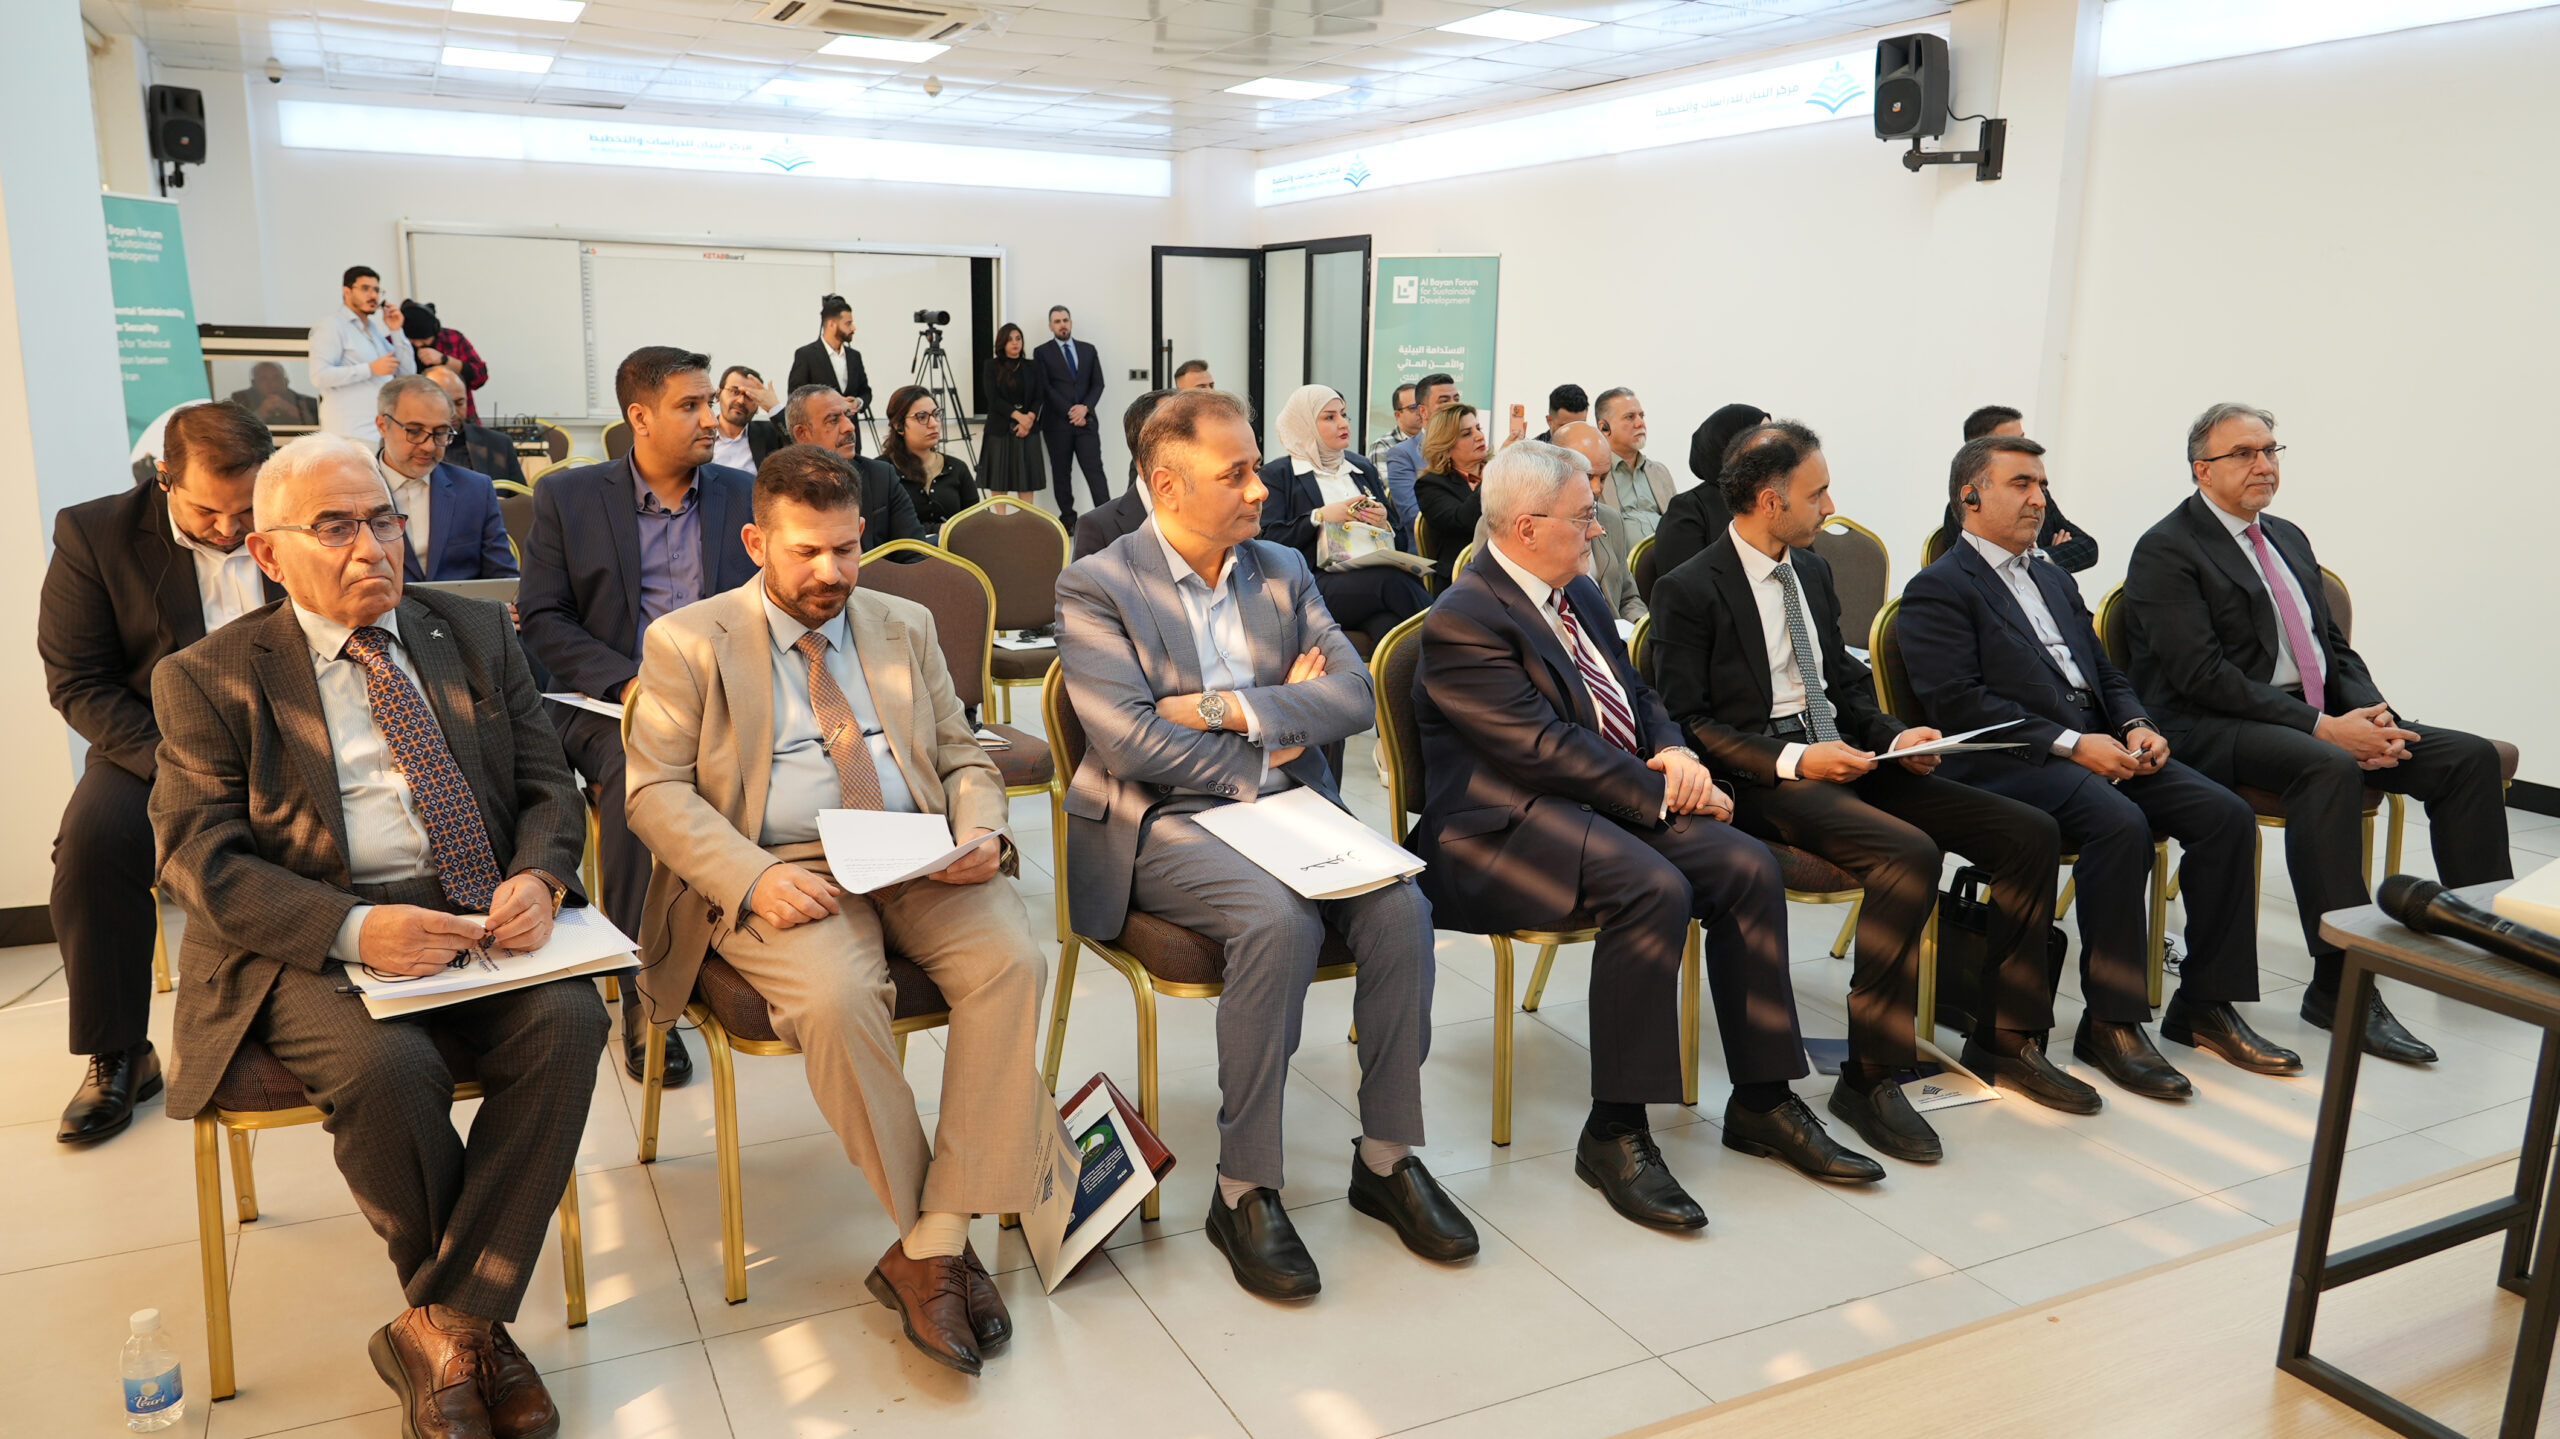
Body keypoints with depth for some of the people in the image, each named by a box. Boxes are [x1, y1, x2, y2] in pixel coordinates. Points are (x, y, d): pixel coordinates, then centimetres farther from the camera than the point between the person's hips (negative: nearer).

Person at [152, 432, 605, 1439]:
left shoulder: (476, 636, 14)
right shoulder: (207, 679, 4)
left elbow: (549, 787, 12)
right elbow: (201, 860, -5)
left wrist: (538, 878, -12)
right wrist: (352, 930, -23)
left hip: (482, 919, 3)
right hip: (309, 945, -2)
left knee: (568, 1023, -28)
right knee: (388, 1072, -32)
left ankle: (440, 1327, -16)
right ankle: (475, 1329, -5)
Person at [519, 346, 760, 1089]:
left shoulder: (746, 494, 15)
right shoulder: (568, 497, 9)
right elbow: (541, 618, 2)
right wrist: (628, 682, -13)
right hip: (613, 703, -1)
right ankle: (643, 994, -21)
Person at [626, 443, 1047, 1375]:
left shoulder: (905, 627, 19)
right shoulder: (688, 642, 8)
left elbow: (964, 758, 18)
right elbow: (656, 791, 0)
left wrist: (980, 830, -6)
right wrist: (755, 878, -18)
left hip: (919, 862, 3)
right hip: (783, 873, -3)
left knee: (1013, 960, -27)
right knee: (836, 999, -34)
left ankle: (934, 1245, -21)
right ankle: (932, 1235, -13)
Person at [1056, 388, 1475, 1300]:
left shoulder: (1283, 572, 13)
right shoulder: (1096, 589, -2)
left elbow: (1355, 695, 1)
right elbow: (1131, 741, -14)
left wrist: (1231, 709, -11)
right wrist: (1267, 755, -8)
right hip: (1166, 821, -5)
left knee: (1400, 908, -22)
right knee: (1281, 923, -33)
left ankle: (1388, 1158, -5)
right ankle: (1244, 1192, -19)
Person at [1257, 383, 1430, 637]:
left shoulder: (1362, 467, 27)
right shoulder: (1277, 474, 11)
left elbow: (1396, 537, 27)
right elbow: (1268, 540, -4)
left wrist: (1383, 525, 3)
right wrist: (1320, 517, -11)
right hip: (1317, 583, -4)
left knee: (1391, 623, -36)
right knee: (1391, 580, -37)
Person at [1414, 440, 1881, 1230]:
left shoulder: (1578, 593, 16)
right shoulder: (1464, 619, -14)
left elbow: (1637, 696, 22)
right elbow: (1545, 749, -20)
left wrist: (1675, 752, -1)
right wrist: (1663, 793, -17)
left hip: (1614, 804, 9)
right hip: (1504, 829, -9)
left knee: (1749, 865, -11)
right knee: (1654, 889, -33)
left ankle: (1762, 1101, 1)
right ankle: (1614, 1134, -21)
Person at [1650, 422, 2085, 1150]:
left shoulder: (1813, 571, 17)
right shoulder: (1688, 590, -7)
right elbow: (1684, 721, -12)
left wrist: (1893, 735, 4)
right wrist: (1792, 759, -21)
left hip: (1842, 755, 8)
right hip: (1761, 777, -8)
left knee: (2030, 832, -4)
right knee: (1911, 853, -33)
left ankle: (2010, 1034, 9)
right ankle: (1868, 1078, -21)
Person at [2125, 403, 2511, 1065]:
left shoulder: (2288, 537, 20)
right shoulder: (2167, 550, -7)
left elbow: (2336, 646, 19)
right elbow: (2202, 674, -17)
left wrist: (2373, 712, -3)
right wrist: (2321, 726, -21)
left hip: (2321, 719, 8)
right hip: (2215, 730, -8)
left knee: (2470, 756, -6)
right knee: (2329, 768, -36)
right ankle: (2340, 986, -33)